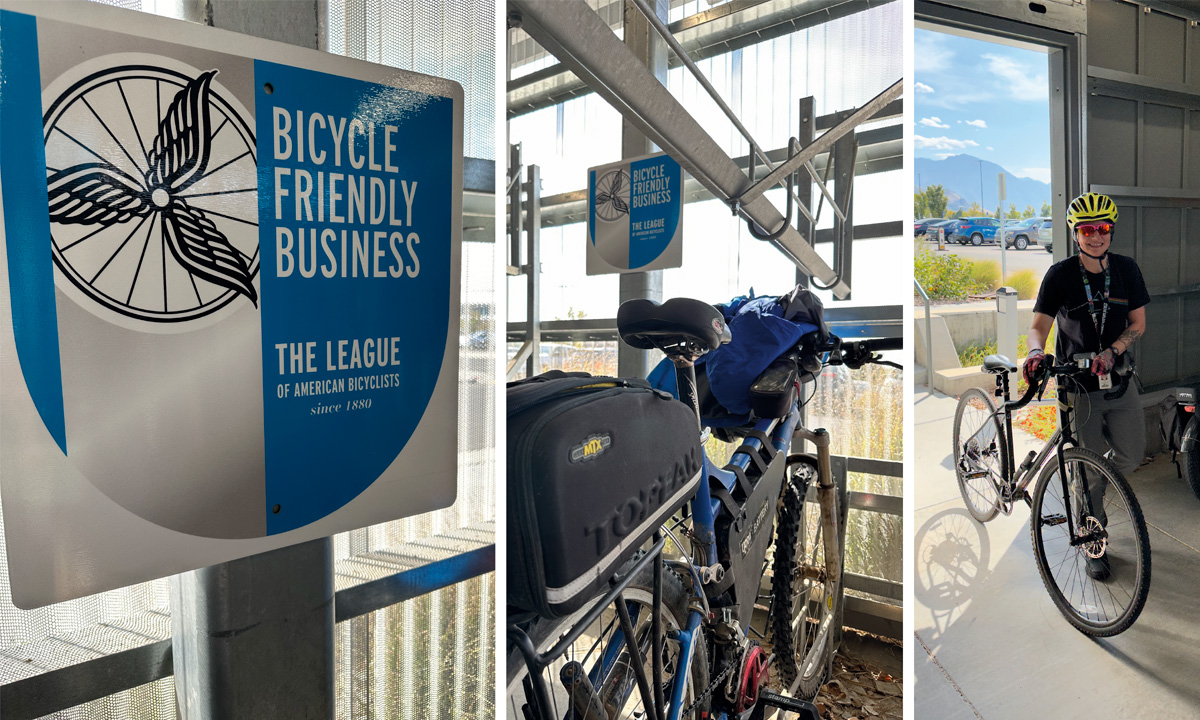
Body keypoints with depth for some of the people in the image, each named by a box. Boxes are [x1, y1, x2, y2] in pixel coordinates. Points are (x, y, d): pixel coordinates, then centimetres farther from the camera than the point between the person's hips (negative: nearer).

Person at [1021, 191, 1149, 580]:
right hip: (1079, 385, -3)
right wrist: (1036, 351, -33)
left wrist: (1111, 352, -16)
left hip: (1118, 379, 3)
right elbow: (1040, 323, -11)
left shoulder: (1126, 269, 1)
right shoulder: (1060, 275, -9)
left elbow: (1137, 323, 2)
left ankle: (1092, 490, 37)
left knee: (1131, 455, 4)